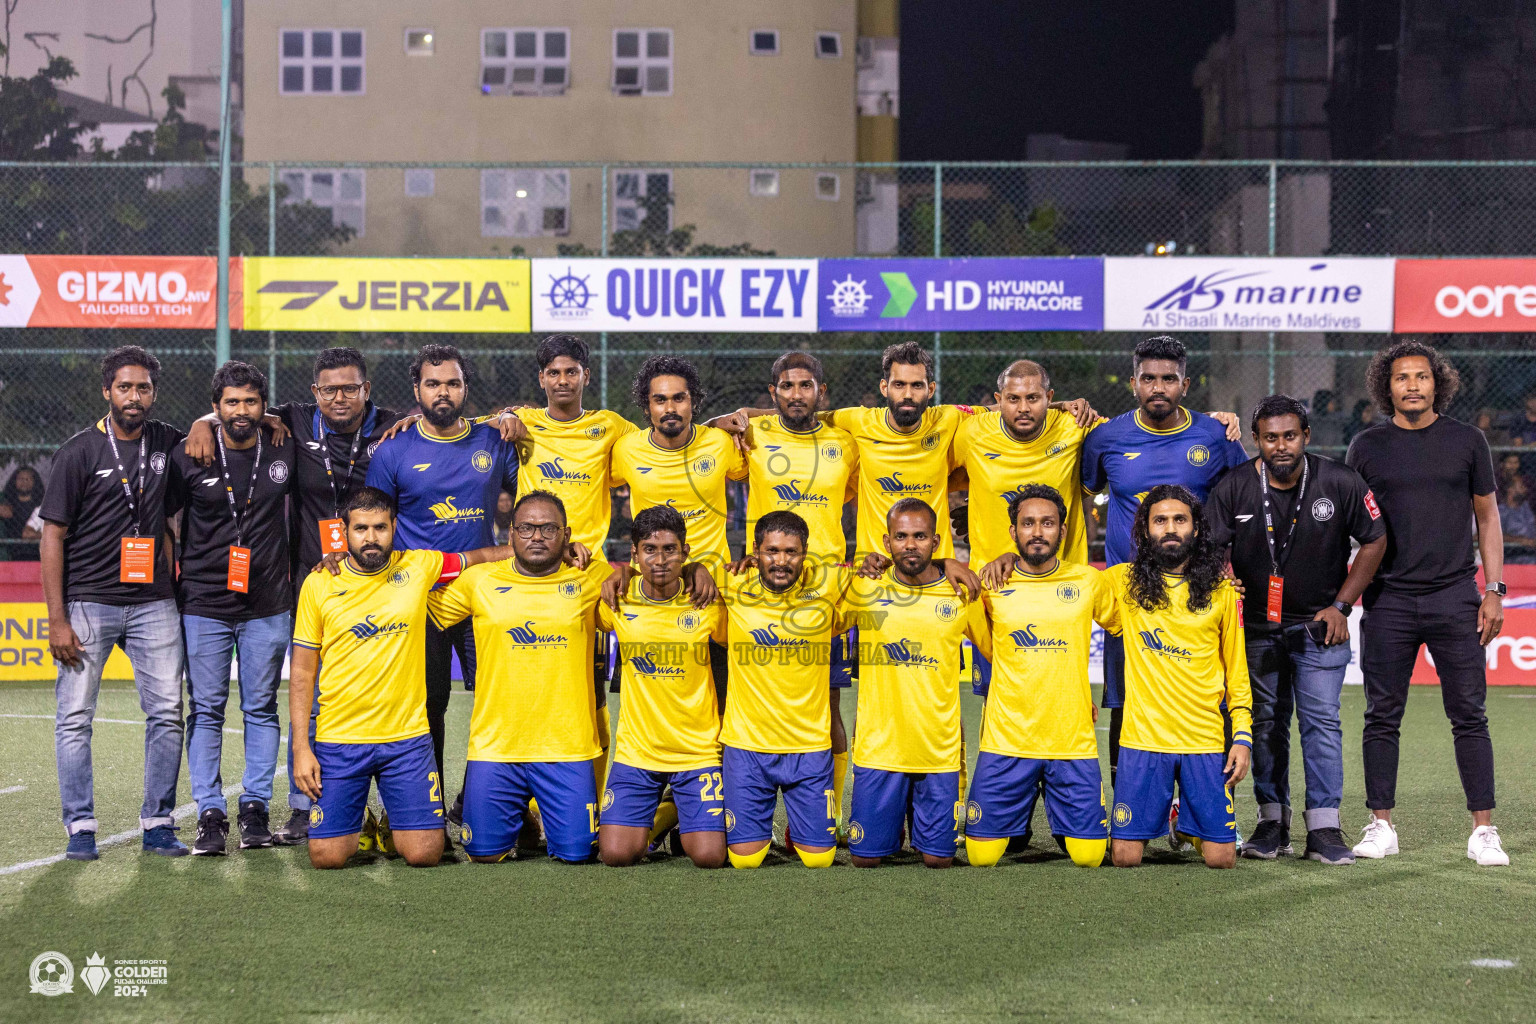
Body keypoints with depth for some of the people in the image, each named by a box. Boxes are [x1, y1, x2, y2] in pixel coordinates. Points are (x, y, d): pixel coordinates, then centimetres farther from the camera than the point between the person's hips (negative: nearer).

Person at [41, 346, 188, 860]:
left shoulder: (167, 442, 8)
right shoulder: (80, 451, -3)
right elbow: (53, 535, -4)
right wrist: (57, 620, -10)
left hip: (154, 604, 3)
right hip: (89, 602, -3)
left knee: (166, 713, 1)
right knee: (75, 718, -2)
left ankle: (158, 824, 10)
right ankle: (80, 827, 6)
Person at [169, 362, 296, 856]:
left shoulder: (285, 451, 2)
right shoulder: (189, 456, -2)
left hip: (267, 607, 1)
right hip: (203, 606, -1)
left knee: (261, 708, 5)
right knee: (206, 710, 0)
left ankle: (255, 807, 13)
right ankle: (210, 814, 4)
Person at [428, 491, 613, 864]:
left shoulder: (592, 578, 3)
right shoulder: (479, 580, 5)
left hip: (568, 749, -1)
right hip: (494, 747, 1)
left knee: (575, 853, -3)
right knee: (485, 853, 2)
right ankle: (519, 818, 35)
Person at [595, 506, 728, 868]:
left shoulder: (707, 603, -5)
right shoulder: (617, 600, -5)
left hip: (698, 752, -1)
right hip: (636, 752, 1)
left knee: (709, 857, -9)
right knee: (616, 854, -9)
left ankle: (680, 815, 24)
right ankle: (652, 821, 24)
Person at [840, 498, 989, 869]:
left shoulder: (961, 593, -1)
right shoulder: (863, 589, -3)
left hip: (940, 750, 0)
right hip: (878, 748, 0)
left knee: (938, 859, 3)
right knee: (866, 857, 3)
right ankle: (896, 815, 36)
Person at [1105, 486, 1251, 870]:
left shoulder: (1221, 591, 7)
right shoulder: (1123, 582, 4)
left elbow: (1236, 669, 10)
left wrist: (1243, 735, 3)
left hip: (1205, 739, 1)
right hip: (1142, 738, -1)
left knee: (1221, 858, -3)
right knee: (1125, 856, -6)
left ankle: (1185, 824, 30)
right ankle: (1157, 821, 29)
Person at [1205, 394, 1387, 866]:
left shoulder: (1341, 484, -12)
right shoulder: (1233, 488, -11)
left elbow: (1374, 540, 0)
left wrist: (1341, 606, -2)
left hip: (1320, 627, -1)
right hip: (1257, 626, 2)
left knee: (1321, 721, -8)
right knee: (1265, 723, 7)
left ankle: (1324, 828, -4)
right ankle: (1272, 821, 17)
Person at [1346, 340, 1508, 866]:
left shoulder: (1466, 441, 6)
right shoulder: (1367, 447, 6)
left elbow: (1487, 516, 9)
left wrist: (1494, 590, 3)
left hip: (1455, 598, -1)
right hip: (1388, 600, 1)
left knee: (1469, 715, 0)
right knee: (1382, 717, 3)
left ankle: (1483, 830, 4)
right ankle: (1381, 826, 11)